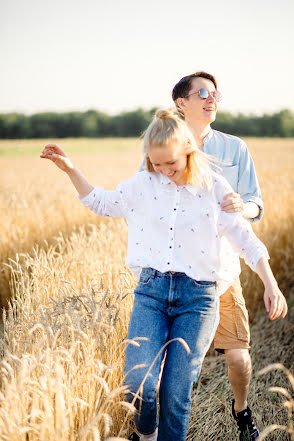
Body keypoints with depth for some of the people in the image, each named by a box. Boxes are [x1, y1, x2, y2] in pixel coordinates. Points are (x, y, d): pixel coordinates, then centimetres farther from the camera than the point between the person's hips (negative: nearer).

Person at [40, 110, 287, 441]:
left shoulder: (214, 188, 2)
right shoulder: (143, 184, 8)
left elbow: (246, 239, 5)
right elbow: (103, 203, 22)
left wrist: (271, 285, -3)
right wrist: (70, 170, 13)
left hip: (198, 296, -1)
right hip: (151, 290, 2)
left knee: (176, 393, -5)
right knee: (139, 382, -15)